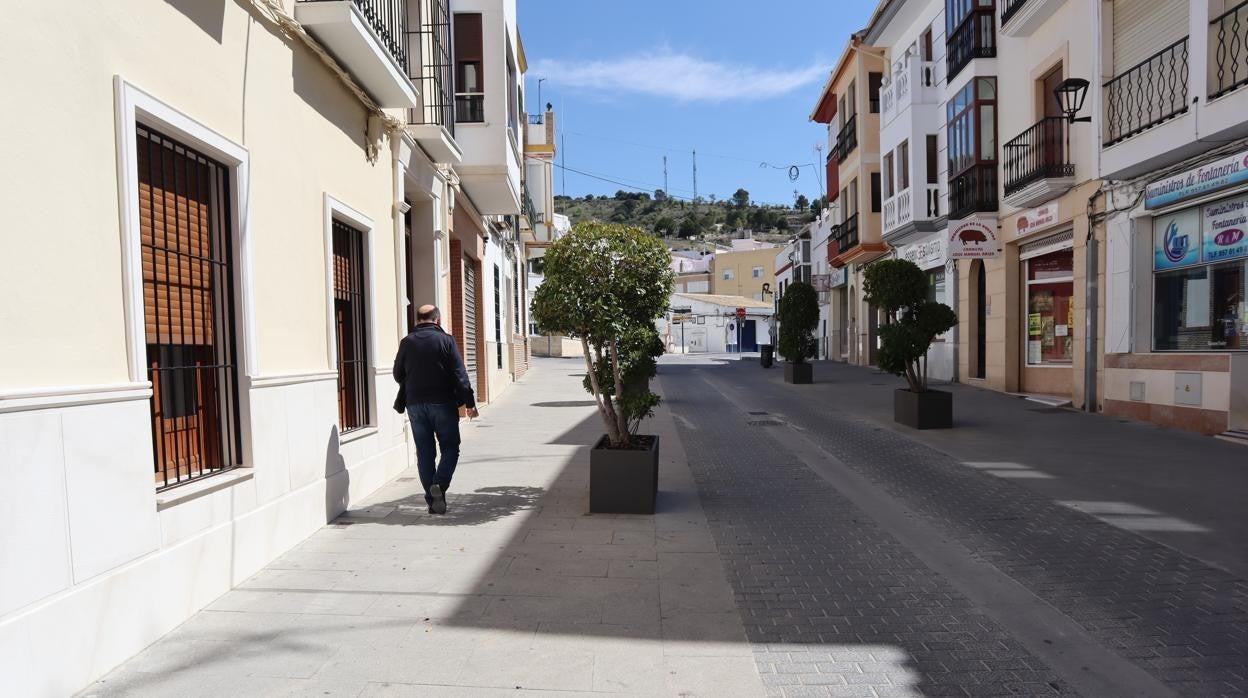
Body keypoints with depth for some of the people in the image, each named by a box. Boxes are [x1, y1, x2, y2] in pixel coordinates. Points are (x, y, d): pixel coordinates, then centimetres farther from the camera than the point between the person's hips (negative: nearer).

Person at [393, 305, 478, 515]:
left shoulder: (406, 342, 5)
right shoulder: (445, 340, -4)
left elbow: (398, 375, 12)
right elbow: (459, 374, -8)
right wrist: (470, 402, -5)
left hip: (415, 405, 3)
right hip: (442, 403, -3)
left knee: (424, 453, 9)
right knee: (450, 448, 8)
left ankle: (432, 500, 9)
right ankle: (439, 484, -14)